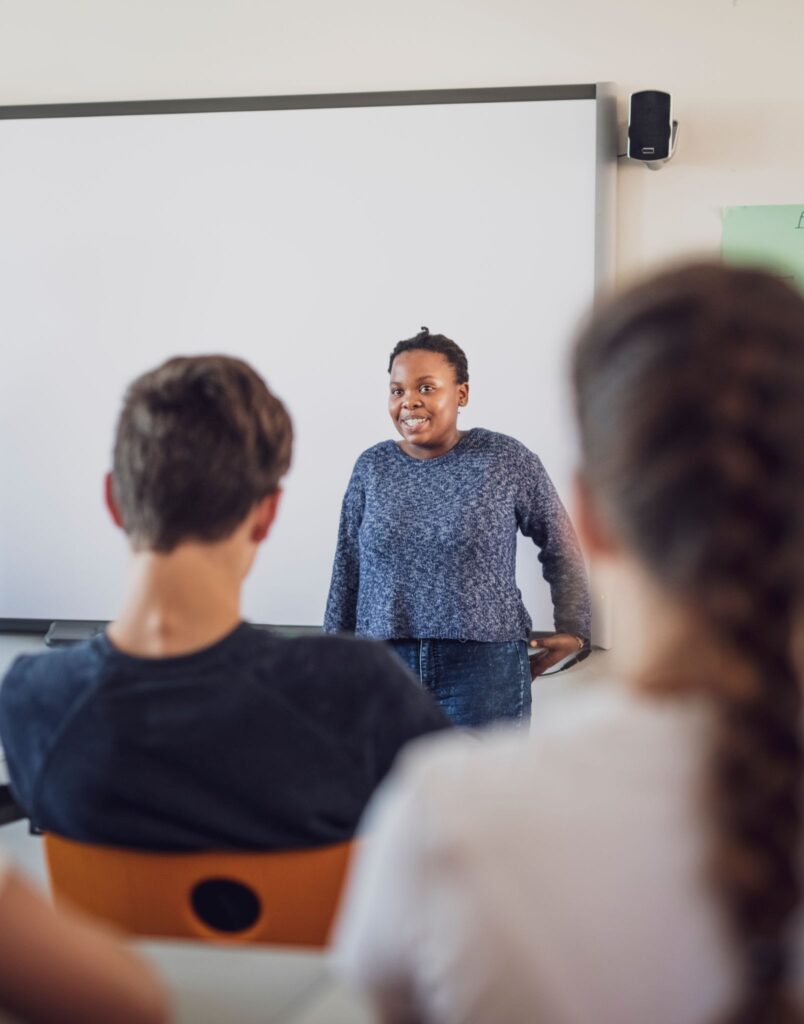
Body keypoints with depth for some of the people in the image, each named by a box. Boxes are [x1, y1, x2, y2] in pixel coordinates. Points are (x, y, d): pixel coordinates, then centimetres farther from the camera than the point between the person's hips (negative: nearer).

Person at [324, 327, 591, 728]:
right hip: (385, 667, 2)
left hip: (484, 666, -2)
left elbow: (561, 548, 8)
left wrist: (573, 630, 6)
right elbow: (347, 572, 12)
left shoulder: (508, 461, -2)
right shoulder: (372, 468, 6)